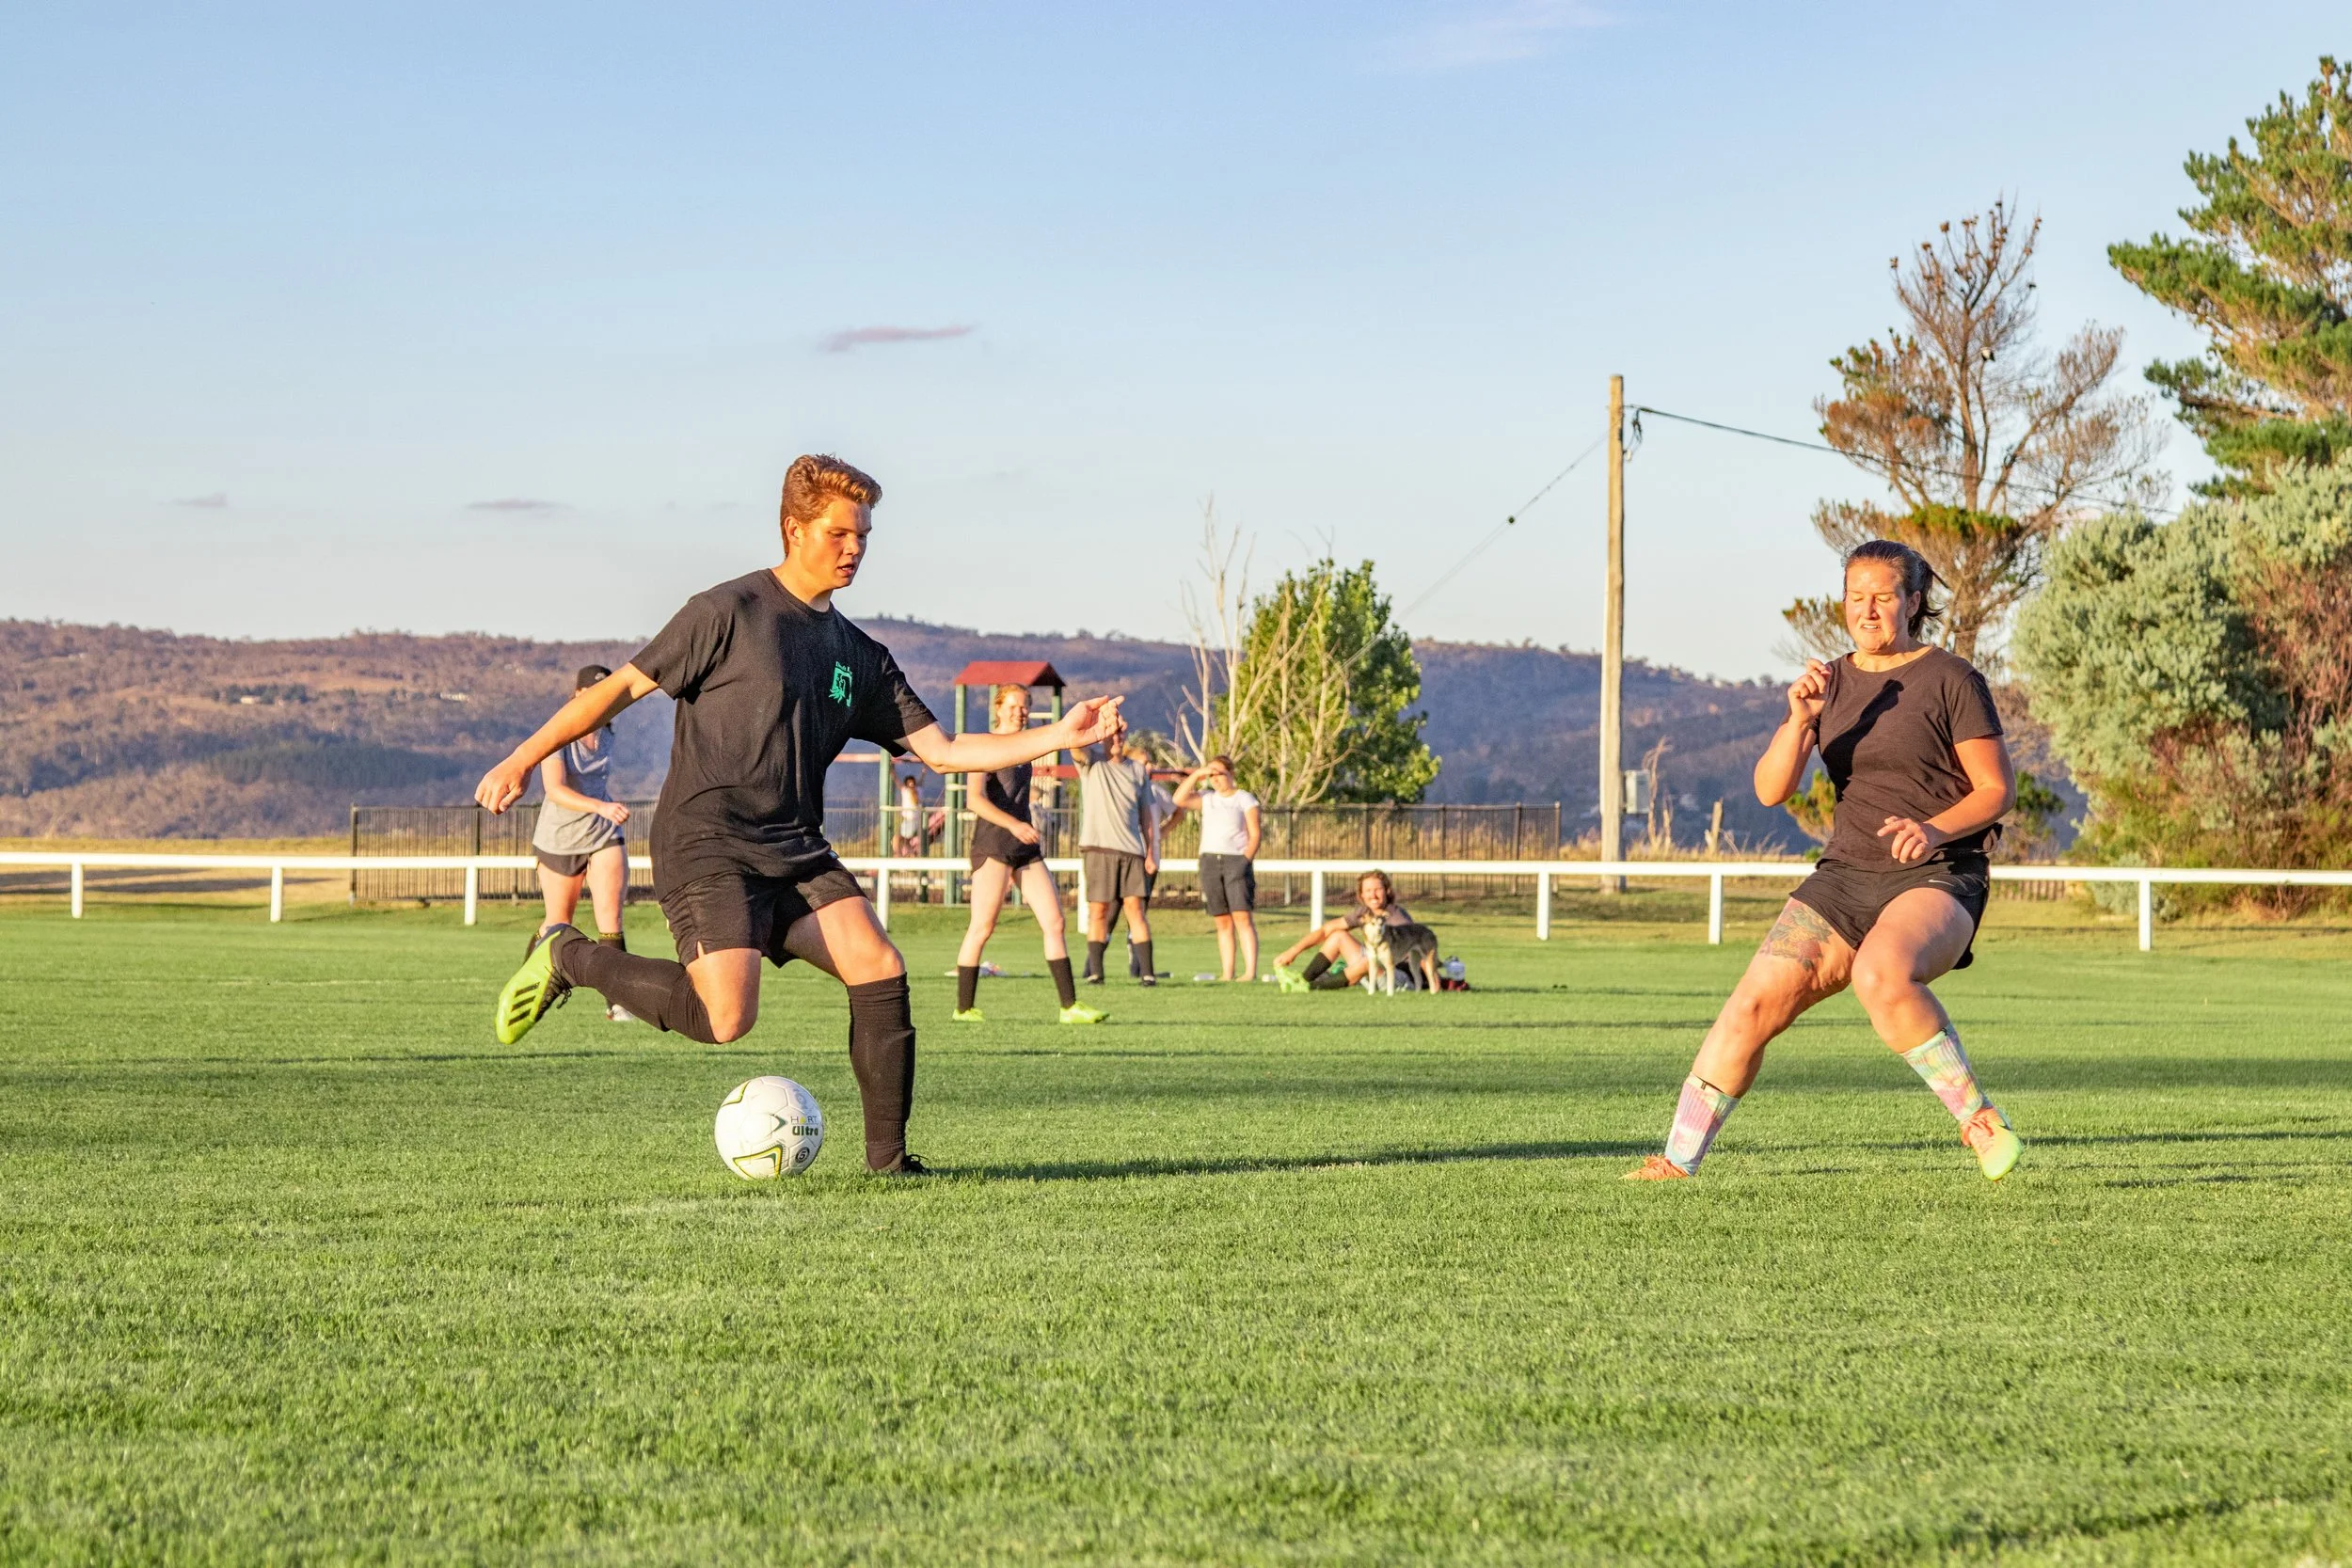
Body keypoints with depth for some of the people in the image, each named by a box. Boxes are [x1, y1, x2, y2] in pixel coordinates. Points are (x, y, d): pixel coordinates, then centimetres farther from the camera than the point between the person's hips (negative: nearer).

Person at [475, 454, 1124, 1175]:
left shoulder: (859, 656, 14)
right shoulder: (729, 612, -5)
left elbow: (942, 751, 11)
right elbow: (622, 686, -2)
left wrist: (1058, 735, 2)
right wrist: (523, 759, -5)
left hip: (796, 853, 6)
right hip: (705, 846, -6)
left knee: (880, 969, -15)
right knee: (726, 1020, -22)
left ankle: (886, 1155, -5)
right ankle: (572, 959, 1)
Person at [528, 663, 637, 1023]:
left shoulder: (607, 735, 4)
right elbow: (555, 790, -30)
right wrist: (601, 807, -43)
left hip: (604, 836, 3)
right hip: (559, 840, -3)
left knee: (611, 915, -15)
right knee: (558, 925, 9)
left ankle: (617, 1002, -17)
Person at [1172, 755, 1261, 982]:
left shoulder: (1244, 798, 5)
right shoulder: (1208, 799, 18)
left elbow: (1255, 833, 0)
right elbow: (1179, 799, 6)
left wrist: (1246, 860, -12)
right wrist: (1196, 775, 2)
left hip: (1236, 860, -5)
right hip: (1209, 861, 5)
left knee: (1242, 917, -15)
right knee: (1223, 921, 3)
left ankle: (1250, 972, -22)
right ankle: (1226, 974, 1)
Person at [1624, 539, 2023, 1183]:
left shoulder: (1952, 680, -2)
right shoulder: (1829, 683, 11)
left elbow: (1998, 789, -3)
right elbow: (1770, 790, 3)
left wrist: (1937, 829, -21)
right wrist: (1800, 720, -15)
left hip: (1938, 876, -5)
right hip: (1846, 875, 5)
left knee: (1882, 974, -37)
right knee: (1754, 1002, -11)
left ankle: (1979, 1119, -23)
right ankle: (1678, 1159, -3)